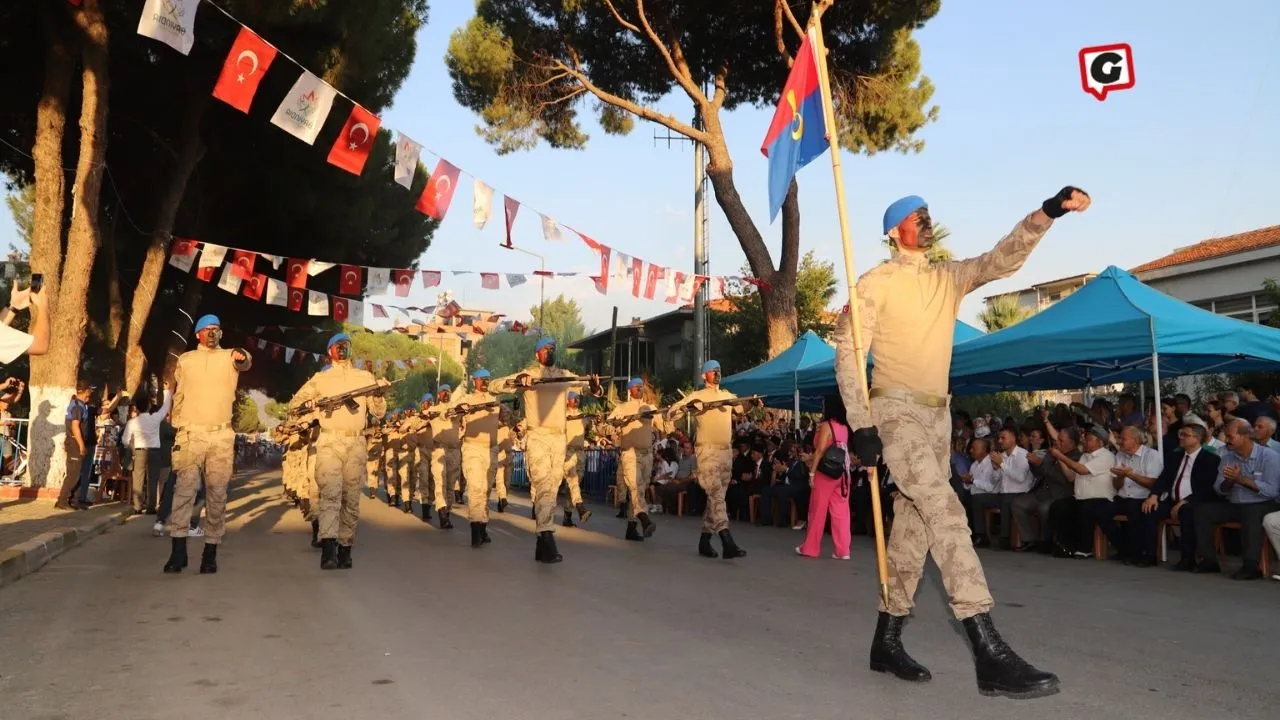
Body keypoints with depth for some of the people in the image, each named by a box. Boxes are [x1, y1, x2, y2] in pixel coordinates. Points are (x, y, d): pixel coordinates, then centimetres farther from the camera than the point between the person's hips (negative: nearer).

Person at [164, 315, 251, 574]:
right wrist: (178, 427, 11)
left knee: (217, 493, 2)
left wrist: (241, 357, -41)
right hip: (191, 433, 0)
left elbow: (244, 363, -17)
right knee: (184, 488, -9)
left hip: (221, 435, 0)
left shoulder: (230, 357, 7)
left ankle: (211, 551, 7)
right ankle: (178, 548, -10)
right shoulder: (185, 360, 12)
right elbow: (178, 396, 17)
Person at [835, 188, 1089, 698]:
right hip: (894, 409, -7)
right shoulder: (876, 283, -3)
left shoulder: (950, 277, 14)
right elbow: (847, 351, -8)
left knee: (916, 523, 8)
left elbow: (1004, 259, 1)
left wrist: (1046, 213, -16)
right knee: (945, 510, -21)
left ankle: (887, 640, 19)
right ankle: (989, 652, -26)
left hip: (937, 413, 7)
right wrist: (860, 423, -16)